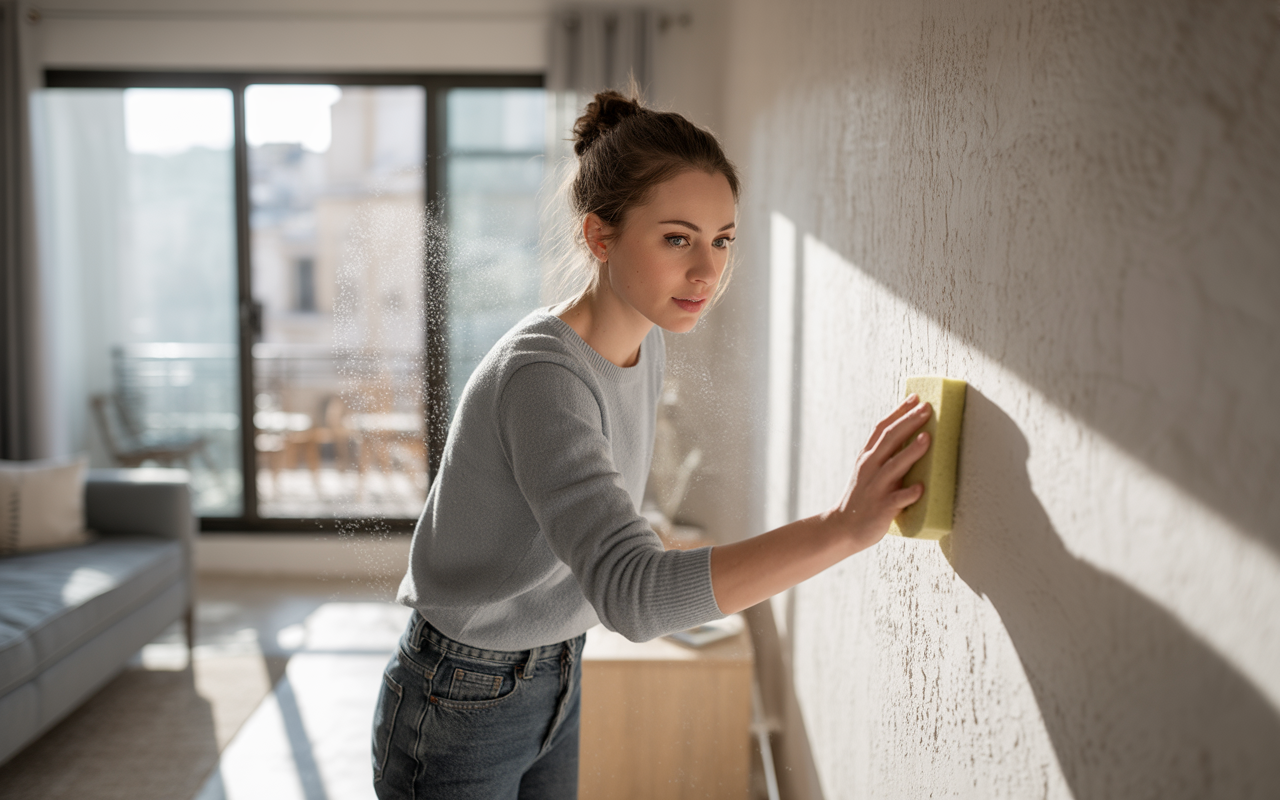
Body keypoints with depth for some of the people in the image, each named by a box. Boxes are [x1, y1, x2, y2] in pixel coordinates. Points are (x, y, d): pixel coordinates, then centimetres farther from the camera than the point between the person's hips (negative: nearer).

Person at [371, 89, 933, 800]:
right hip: (462, 709, -7)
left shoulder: (646, 343, -3)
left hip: (558, 681, 7)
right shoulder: (539, 376, -31)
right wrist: (843, 527, -45)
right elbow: (632, 594, -41)